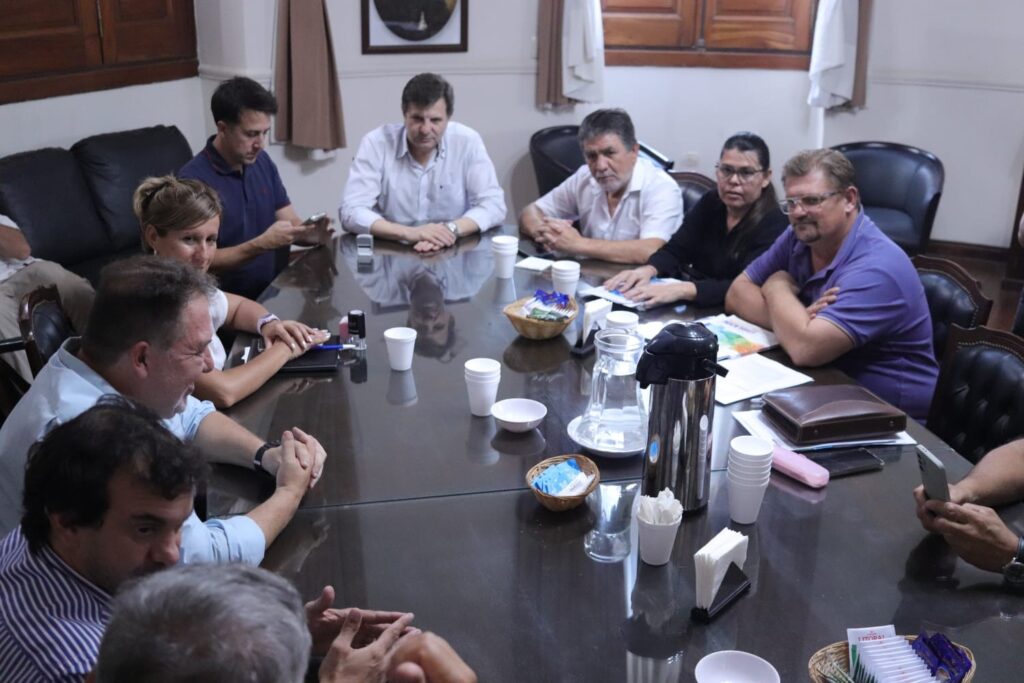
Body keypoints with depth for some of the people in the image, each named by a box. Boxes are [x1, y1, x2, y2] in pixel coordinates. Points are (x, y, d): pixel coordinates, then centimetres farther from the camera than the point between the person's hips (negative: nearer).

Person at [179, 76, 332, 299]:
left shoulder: (262, 161, 8)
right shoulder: (193, 180, -15)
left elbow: (290, 221, 9)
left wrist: (309, 232, -13)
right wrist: (261, 244, -26)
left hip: (277, 290, 7)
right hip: (230, 300, -7)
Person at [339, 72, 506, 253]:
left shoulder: (468, 141, -6)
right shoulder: (376, 143, -8)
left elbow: (493, 205, -7)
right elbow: (351, 212, -14)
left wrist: (451, 229, -25)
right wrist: (409, 233, -27)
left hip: (452, 254, 2)